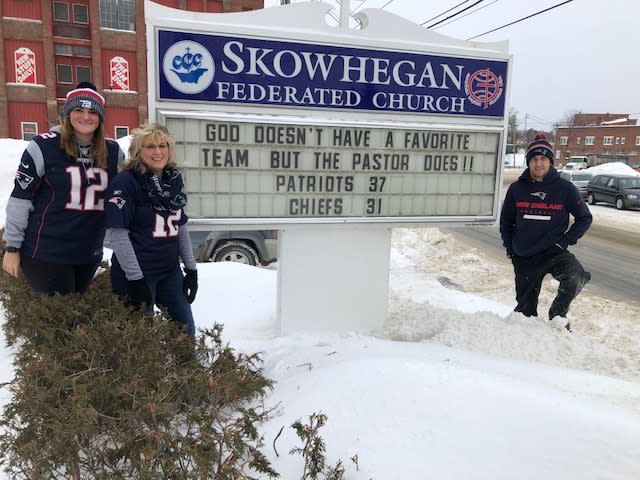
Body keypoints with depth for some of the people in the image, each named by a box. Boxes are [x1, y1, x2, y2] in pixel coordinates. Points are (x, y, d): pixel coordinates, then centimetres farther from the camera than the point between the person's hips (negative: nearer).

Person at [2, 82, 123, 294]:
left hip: (90, 253, 5)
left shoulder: (113, 152, 4)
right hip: (46, 252, -4)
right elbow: (20, 198, -5)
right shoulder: (44, 146, -7)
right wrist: (12, 247, -5)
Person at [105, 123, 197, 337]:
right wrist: (135, 278, -18)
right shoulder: (126, 181, -10)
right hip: (137, 275, -6)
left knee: (186, 332, 13)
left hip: (170, 271, 6)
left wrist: (191, 267, 11)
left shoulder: (174, 179, 9)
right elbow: (117, 233, -15)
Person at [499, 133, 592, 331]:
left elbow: (584, 218, 5)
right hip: (524, 259, 2)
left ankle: (558, 313, -5)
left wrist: (565, 241, -5)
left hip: (553, 252, -2)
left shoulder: (564, 188, -4)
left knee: (576, 277, -32)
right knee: (525, 308, 10)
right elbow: (506, 221, 13)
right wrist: (510, 248, 8)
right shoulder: (516, 189, 1)